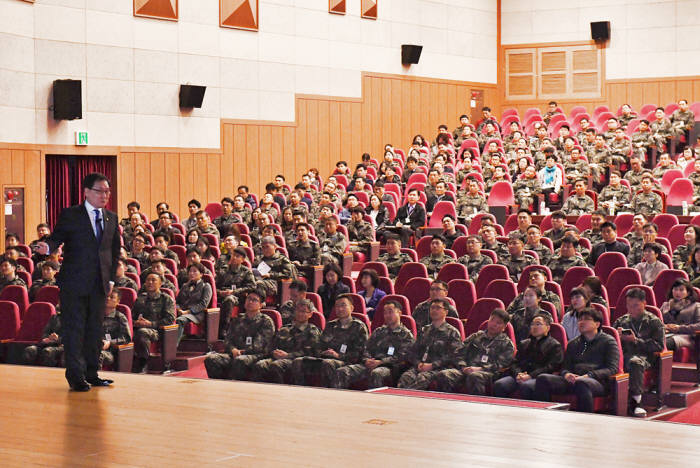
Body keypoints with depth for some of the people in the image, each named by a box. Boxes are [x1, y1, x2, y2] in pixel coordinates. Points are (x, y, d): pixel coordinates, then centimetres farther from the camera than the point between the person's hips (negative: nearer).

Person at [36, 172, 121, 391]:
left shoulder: (112, 218, 13)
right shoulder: (70, 215, -1)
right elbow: (57, 237, -9)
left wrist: (111, 278, 11)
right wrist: (47, 247, -32)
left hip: (100, 283, 5)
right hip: (74, 283, -5)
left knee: (95, 329, 9)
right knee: (74, 329, -4)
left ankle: (91, 373, 17)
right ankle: (76, 375, 1)